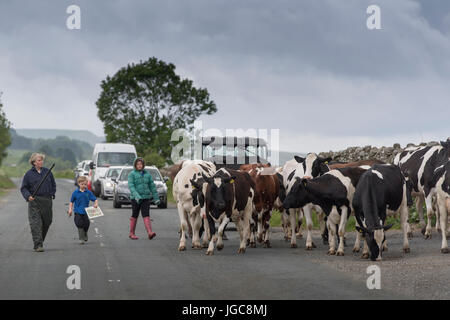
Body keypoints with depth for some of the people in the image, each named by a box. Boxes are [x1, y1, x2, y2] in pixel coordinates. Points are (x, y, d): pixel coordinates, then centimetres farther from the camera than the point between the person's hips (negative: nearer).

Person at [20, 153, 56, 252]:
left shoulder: (47, 172, 10)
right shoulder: (29, 174, 0)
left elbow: (53, 184, 20)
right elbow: (23, 188, 2)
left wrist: (52, 194, 5)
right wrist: (28, 196, -15)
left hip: (47, 200, 4)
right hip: (34, 201, -4)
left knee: (47, 222, 9)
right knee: (36, 223, -11)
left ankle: (40, 240, 28)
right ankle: (38, 245, -14)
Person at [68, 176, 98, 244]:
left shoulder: (88, 192, 0)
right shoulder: (75, 193, -2)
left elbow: (95, 199, 0)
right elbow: (71, 202, 7)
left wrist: (96, 204, -21)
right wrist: (70, 209, -3)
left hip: (86, 212, 2)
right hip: (78, 212, -2)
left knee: (86, 225, 10)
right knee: (80, 225, -7)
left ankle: (85, 236, 37)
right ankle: (81, 239, 0)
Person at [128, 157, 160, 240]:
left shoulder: (147, 174, 10)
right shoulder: (132, 174, -2)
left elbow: (152, 186, 14)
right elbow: (131, 186, -13)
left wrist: (156, 198, 12)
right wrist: (136, 196, -27)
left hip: (146, 197, 2)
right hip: (135, 198, -2)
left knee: (146, 215, -7)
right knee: (134, 216, 5)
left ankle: (150, 233, -19)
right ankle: (132, 233, 16)